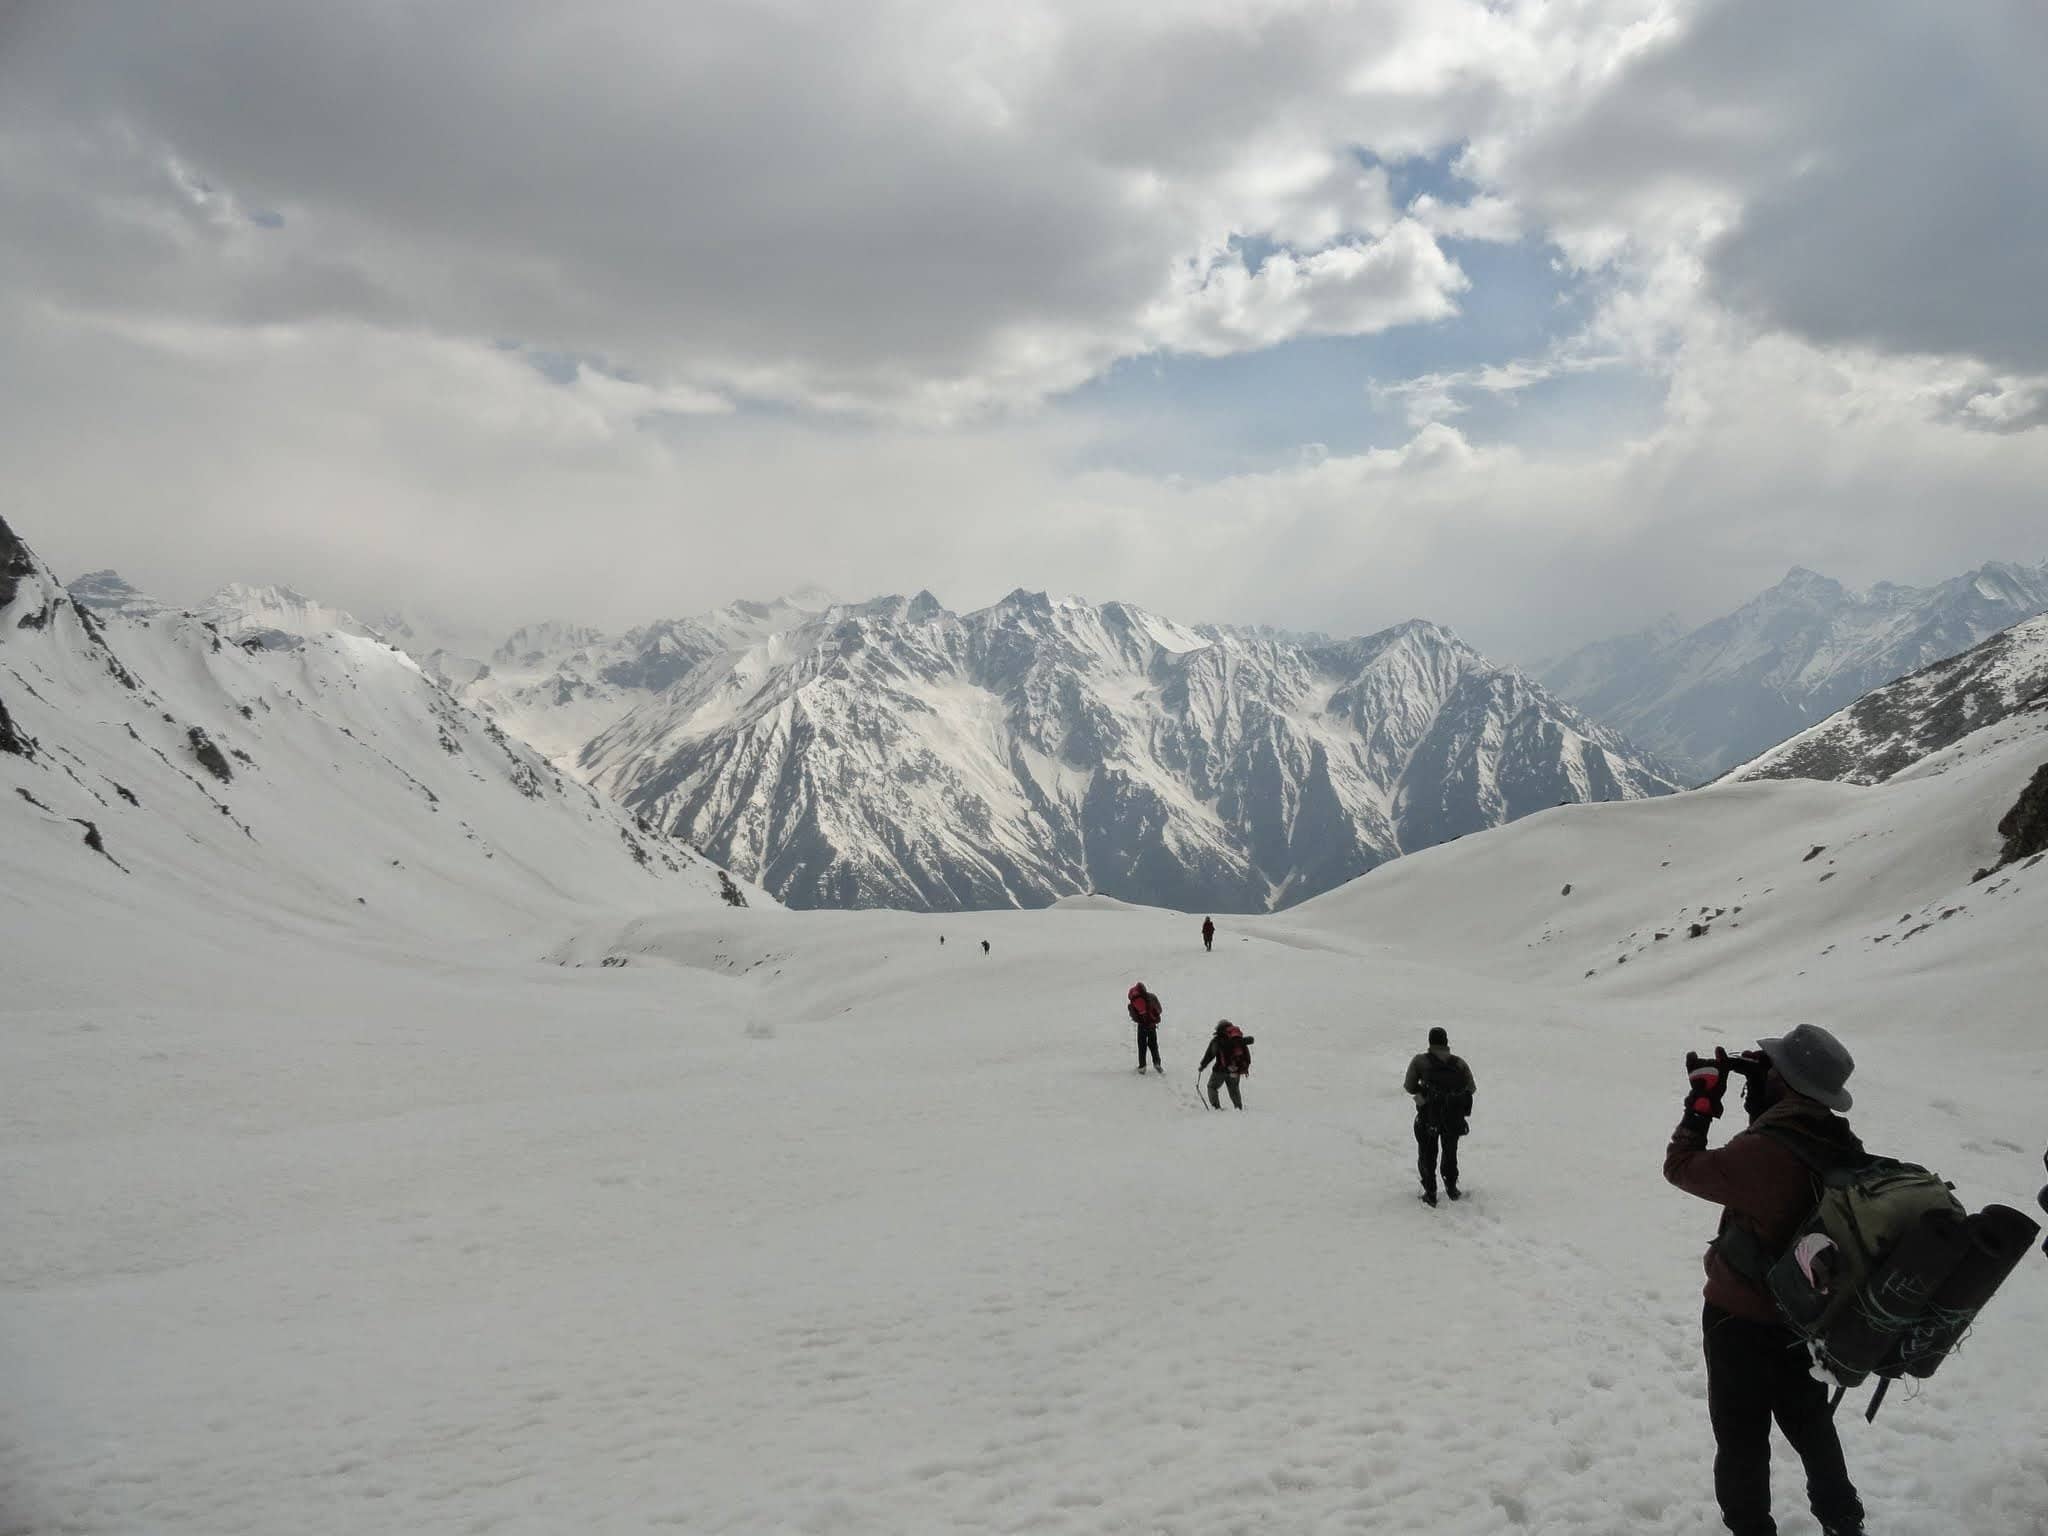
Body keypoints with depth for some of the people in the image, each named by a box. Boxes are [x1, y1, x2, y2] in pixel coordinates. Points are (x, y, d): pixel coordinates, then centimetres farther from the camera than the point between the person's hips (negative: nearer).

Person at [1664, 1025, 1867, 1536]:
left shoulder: (1761, 1153, -32)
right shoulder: (1842, 1148, -8)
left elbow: (1681, 1166, -19)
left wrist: (1702, 1101, -9)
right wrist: (1762, 1095, 4)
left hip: (1741, 1320, -7)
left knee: (1742, 1436, 13)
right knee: (1809, 1419, 28)